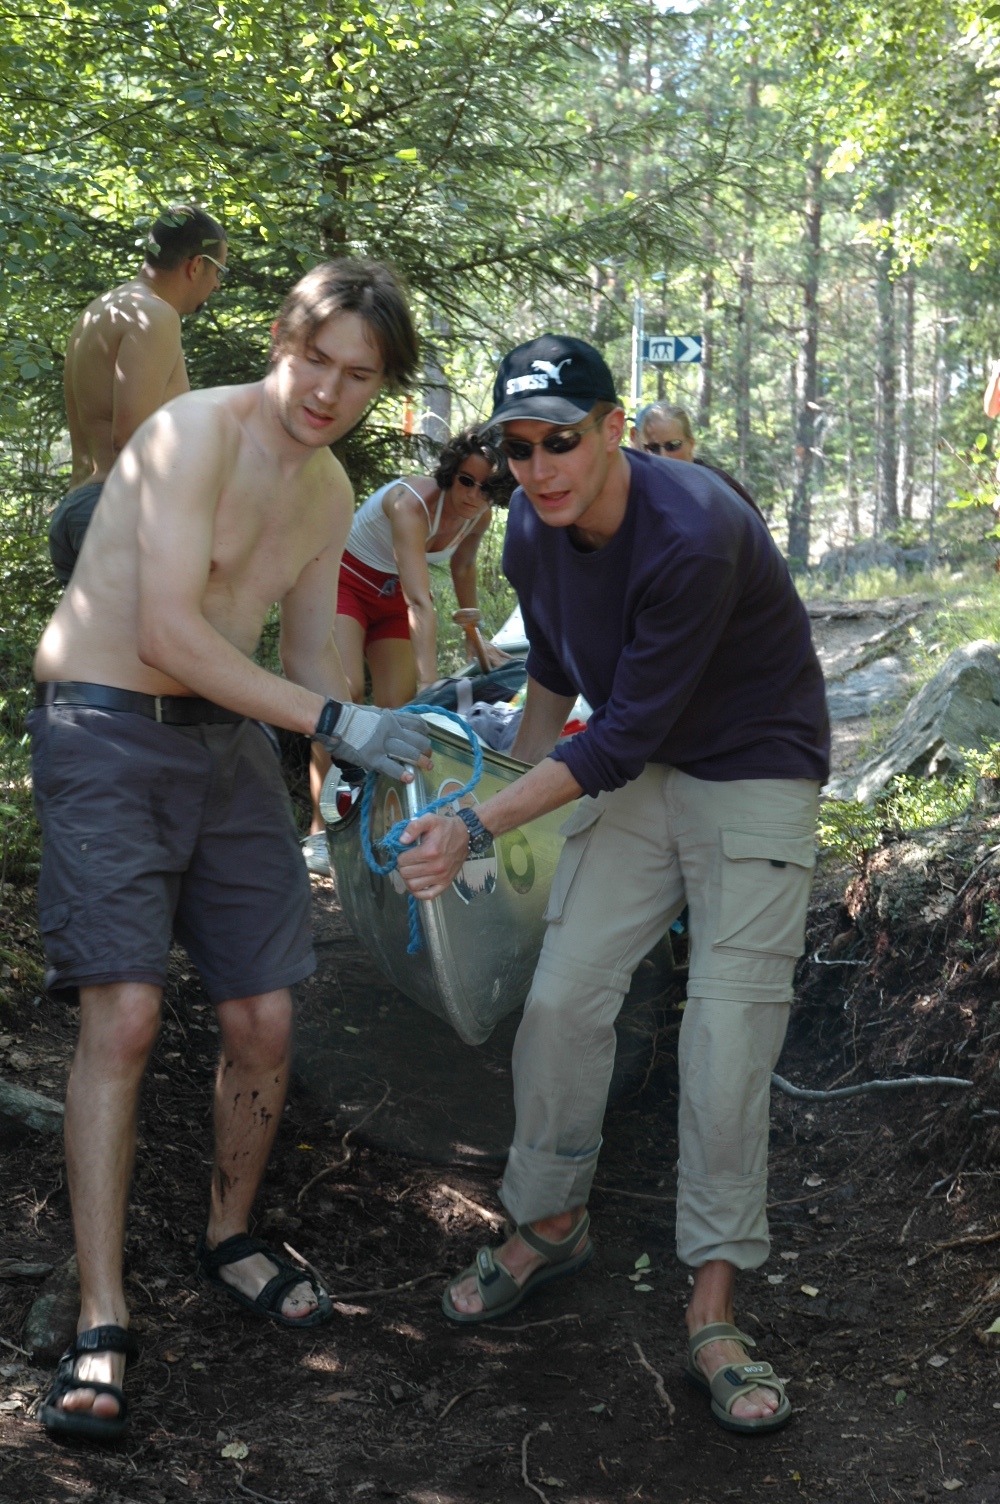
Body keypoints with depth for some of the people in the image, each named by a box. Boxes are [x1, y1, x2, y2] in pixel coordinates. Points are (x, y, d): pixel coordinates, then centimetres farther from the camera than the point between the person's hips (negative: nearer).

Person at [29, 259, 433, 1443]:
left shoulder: (330, 492, 10)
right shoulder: (198, 431, -16)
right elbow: (167, 633, -23)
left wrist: (384, 762, 2)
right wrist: (335, 720, -25)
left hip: (226, 743, 7)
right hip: (106, 733, -7)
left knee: (265, 1022, 4)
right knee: (124, 1012, -17)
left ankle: (229, 1237, 29)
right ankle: (100, 1330, -9)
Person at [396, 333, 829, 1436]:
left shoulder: (694, 535, -31)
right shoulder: (532, 530, -7)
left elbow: (625, 735, -28)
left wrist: (478, 828, -27)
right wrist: (509, 786, 20)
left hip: (755, 775, -6)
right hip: (632, 774, 6)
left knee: (728, 1027, -11)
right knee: (563, 996, 0)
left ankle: (712, 1312, -3)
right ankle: (550, 1224, 21)